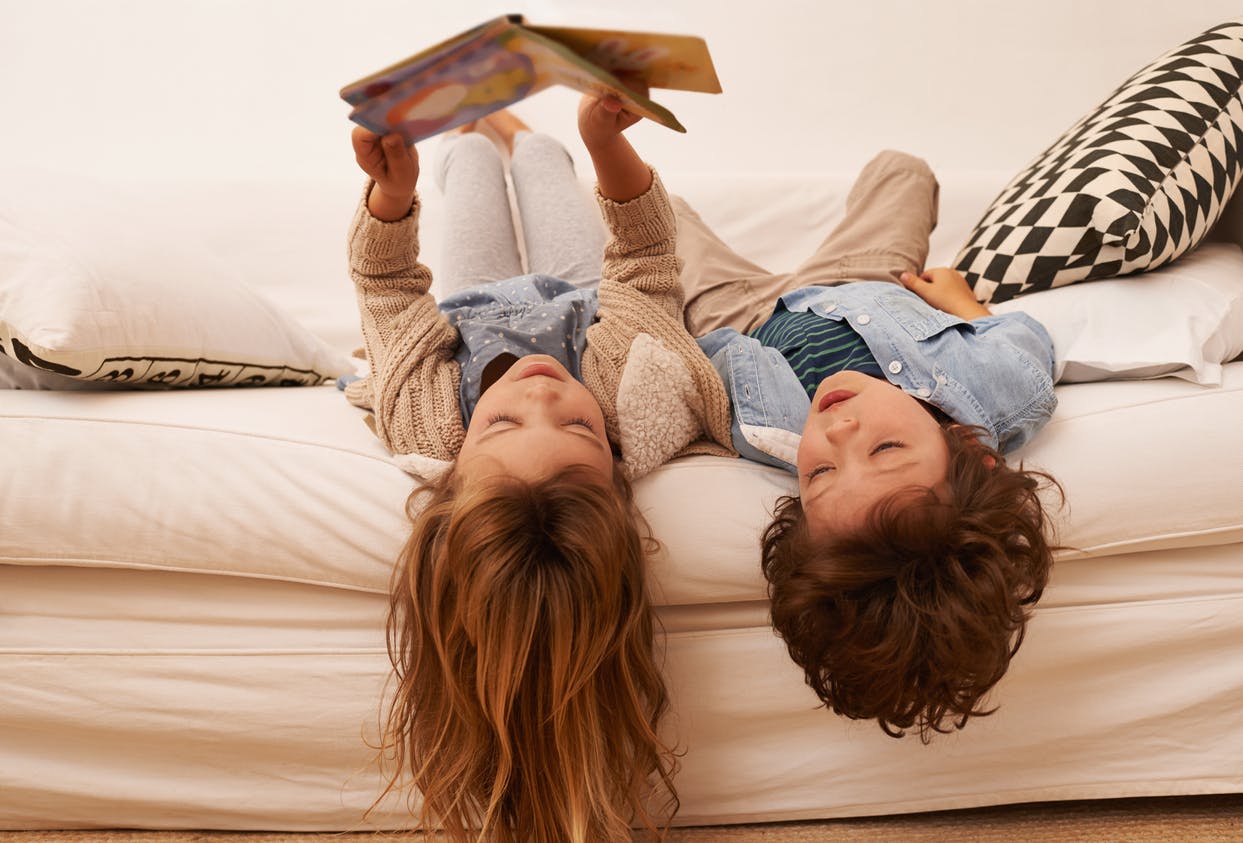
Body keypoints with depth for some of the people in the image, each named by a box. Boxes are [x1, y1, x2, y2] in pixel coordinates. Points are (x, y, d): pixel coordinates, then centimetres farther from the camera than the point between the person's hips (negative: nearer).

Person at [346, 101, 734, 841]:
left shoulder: (423, 419, -54)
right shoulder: (653, 412, -56)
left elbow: (388, 283, -32)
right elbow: (646, 256, -37)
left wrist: (393, 186, -47)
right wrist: (606, 140, -50)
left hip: (472, 308, 0)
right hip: (582, 300, 0)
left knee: (469, 152, 30)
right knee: (537, 149, 29)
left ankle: (472, 132, 74)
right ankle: (508, 126, 73)